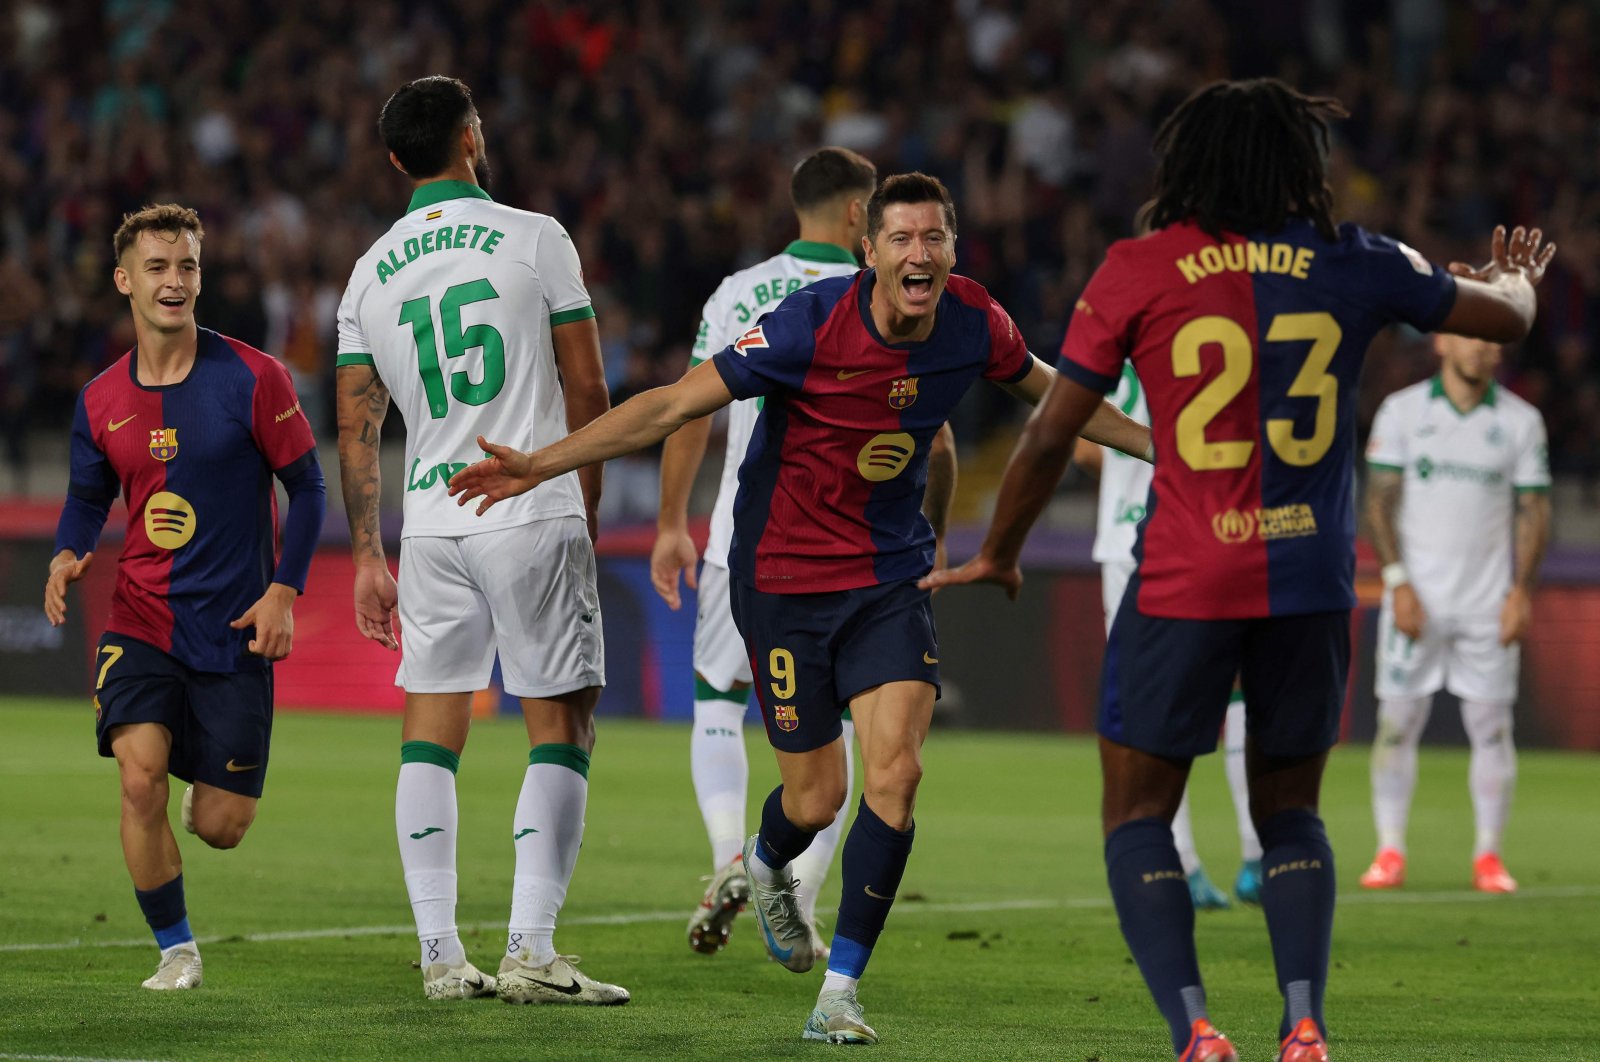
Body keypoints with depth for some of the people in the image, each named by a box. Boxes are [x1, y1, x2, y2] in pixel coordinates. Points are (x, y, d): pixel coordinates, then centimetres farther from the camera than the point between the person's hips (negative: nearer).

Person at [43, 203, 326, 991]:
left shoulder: (252, 380, -7)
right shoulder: (100, 400, 3)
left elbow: (307, 486, -1)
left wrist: (284, 591, -11)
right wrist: (67, 556, -6)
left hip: (233, 629, -2)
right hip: (139, 622, 2)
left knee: (220, 827, 0)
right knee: (140, 779, -20)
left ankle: (209, 791, 40)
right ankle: (175, 950, -1)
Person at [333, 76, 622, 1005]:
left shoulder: (371, 275, 8)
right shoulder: (535, 240, -3)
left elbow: (357, 430, 8)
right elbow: (587, 392, -1)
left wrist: (368, 556, 14)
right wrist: (586, 506, 12)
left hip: (432, 523, 4)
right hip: (534, 512, -4)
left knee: (430, 735, 9)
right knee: (562, 727, 0)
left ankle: (440, 954, 5)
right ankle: (530, 951, -9)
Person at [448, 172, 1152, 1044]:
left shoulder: (973, 324, -8)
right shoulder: (811, 324, -21)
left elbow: (1046, 392, 15)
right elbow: (676, 404, -18)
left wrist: (1160, 444, 21)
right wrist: (540, 465, -22)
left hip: (890, 579, 3)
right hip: (784, 575, -3)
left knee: (894, 771, -15)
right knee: (816, 797, 4)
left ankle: (839, 993, -4)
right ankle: (766, 865, 44)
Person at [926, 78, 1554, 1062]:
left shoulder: (1139, 269, -2)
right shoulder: (1352, 262, 4)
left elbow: (1052, 436, 0)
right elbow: (1505, 316, 19)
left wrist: (999, 556, 15)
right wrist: (1516, 276, 44)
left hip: (1184, 580, -3)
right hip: (1311, 582, 3)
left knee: (1137, 816, 8)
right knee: (1289, 813, 18)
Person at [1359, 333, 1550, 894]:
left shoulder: (1521, 420, 5)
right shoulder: (1401, 411, 2)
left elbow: (1534, 510, 6)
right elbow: (1380, 500, 1)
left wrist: (1522, 590, -5)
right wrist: (1397, 582, -9)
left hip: (1489, 605, 1)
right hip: (1417, 597, -1)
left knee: (1491, 726, -1)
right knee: (1397, 721, -2)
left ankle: (1489, 855, 6)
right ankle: (1390, 852, 5)